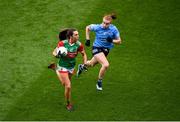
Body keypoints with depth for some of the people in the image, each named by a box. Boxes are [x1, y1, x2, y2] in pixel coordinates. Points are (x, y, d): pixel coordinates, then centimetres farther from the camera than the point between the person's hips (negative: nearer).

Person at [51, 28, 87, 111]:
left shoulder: (79, 45, -15)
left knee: (64, 83, 23)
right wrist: (57, 55, -32)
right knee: (68, 86, -10)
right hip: (63, 67, -4)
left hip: (71, 67, 4)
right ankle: (68, 104, 13)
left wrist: (84, 64, -9)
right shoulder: (62, 43, -22)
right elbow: (54, 52, -10)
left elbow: (84, 54, 2)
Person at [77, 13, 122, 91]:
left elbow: (119, 41, -6)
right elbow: (87, 28, 1)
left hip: (106, 49, 4)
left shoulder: (114, 29, -14)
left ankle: (82, 67, 61)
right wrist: (87, 39, -2)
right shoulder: (97, 27, -19)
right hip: (97, 48, -4)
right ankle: (99, 82, -2)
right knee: (106, 65, -25)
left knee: (92, 64, 26)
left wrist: (112, 41, -27)